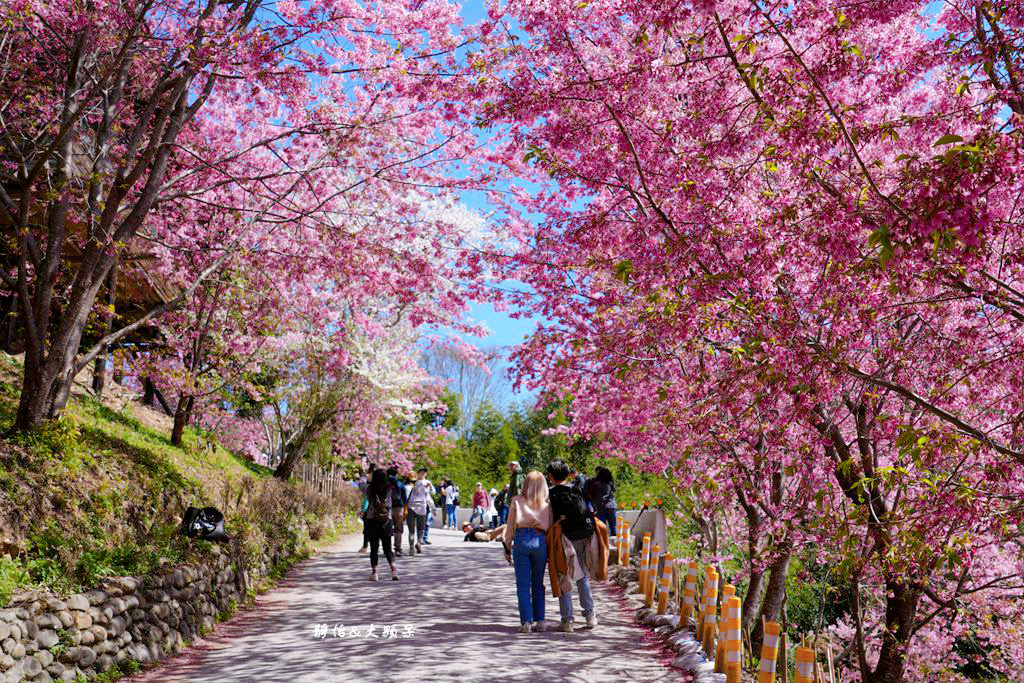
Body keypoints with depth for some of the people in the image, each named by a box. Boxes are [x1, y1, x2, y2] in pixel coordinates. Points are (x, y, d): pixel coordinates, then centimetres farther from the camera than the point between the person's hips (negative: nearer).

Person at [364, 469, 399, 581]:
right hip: (386, 521, 1)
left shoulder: (369, 489, -8)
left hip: (372, 520, -1)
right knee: (388, 549, 9)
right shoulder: (389, 489, -4)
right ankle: (394, 570, -8)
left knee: (374, 549, 8)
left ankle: (374, 572, 6)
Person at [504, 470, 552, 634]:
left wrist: (507, 547, 11)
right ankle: (539, 621, 13)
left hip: (521, 541, -2)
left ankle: (526, 622, -1)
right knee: (538, 584, 13)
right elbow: (550, 528, 8)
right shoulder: (546, 504, 8)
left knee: (523, 584, 4)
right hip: (540, 541, 2)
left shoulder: (517, 501, 4)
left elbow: (510, 526, 4)